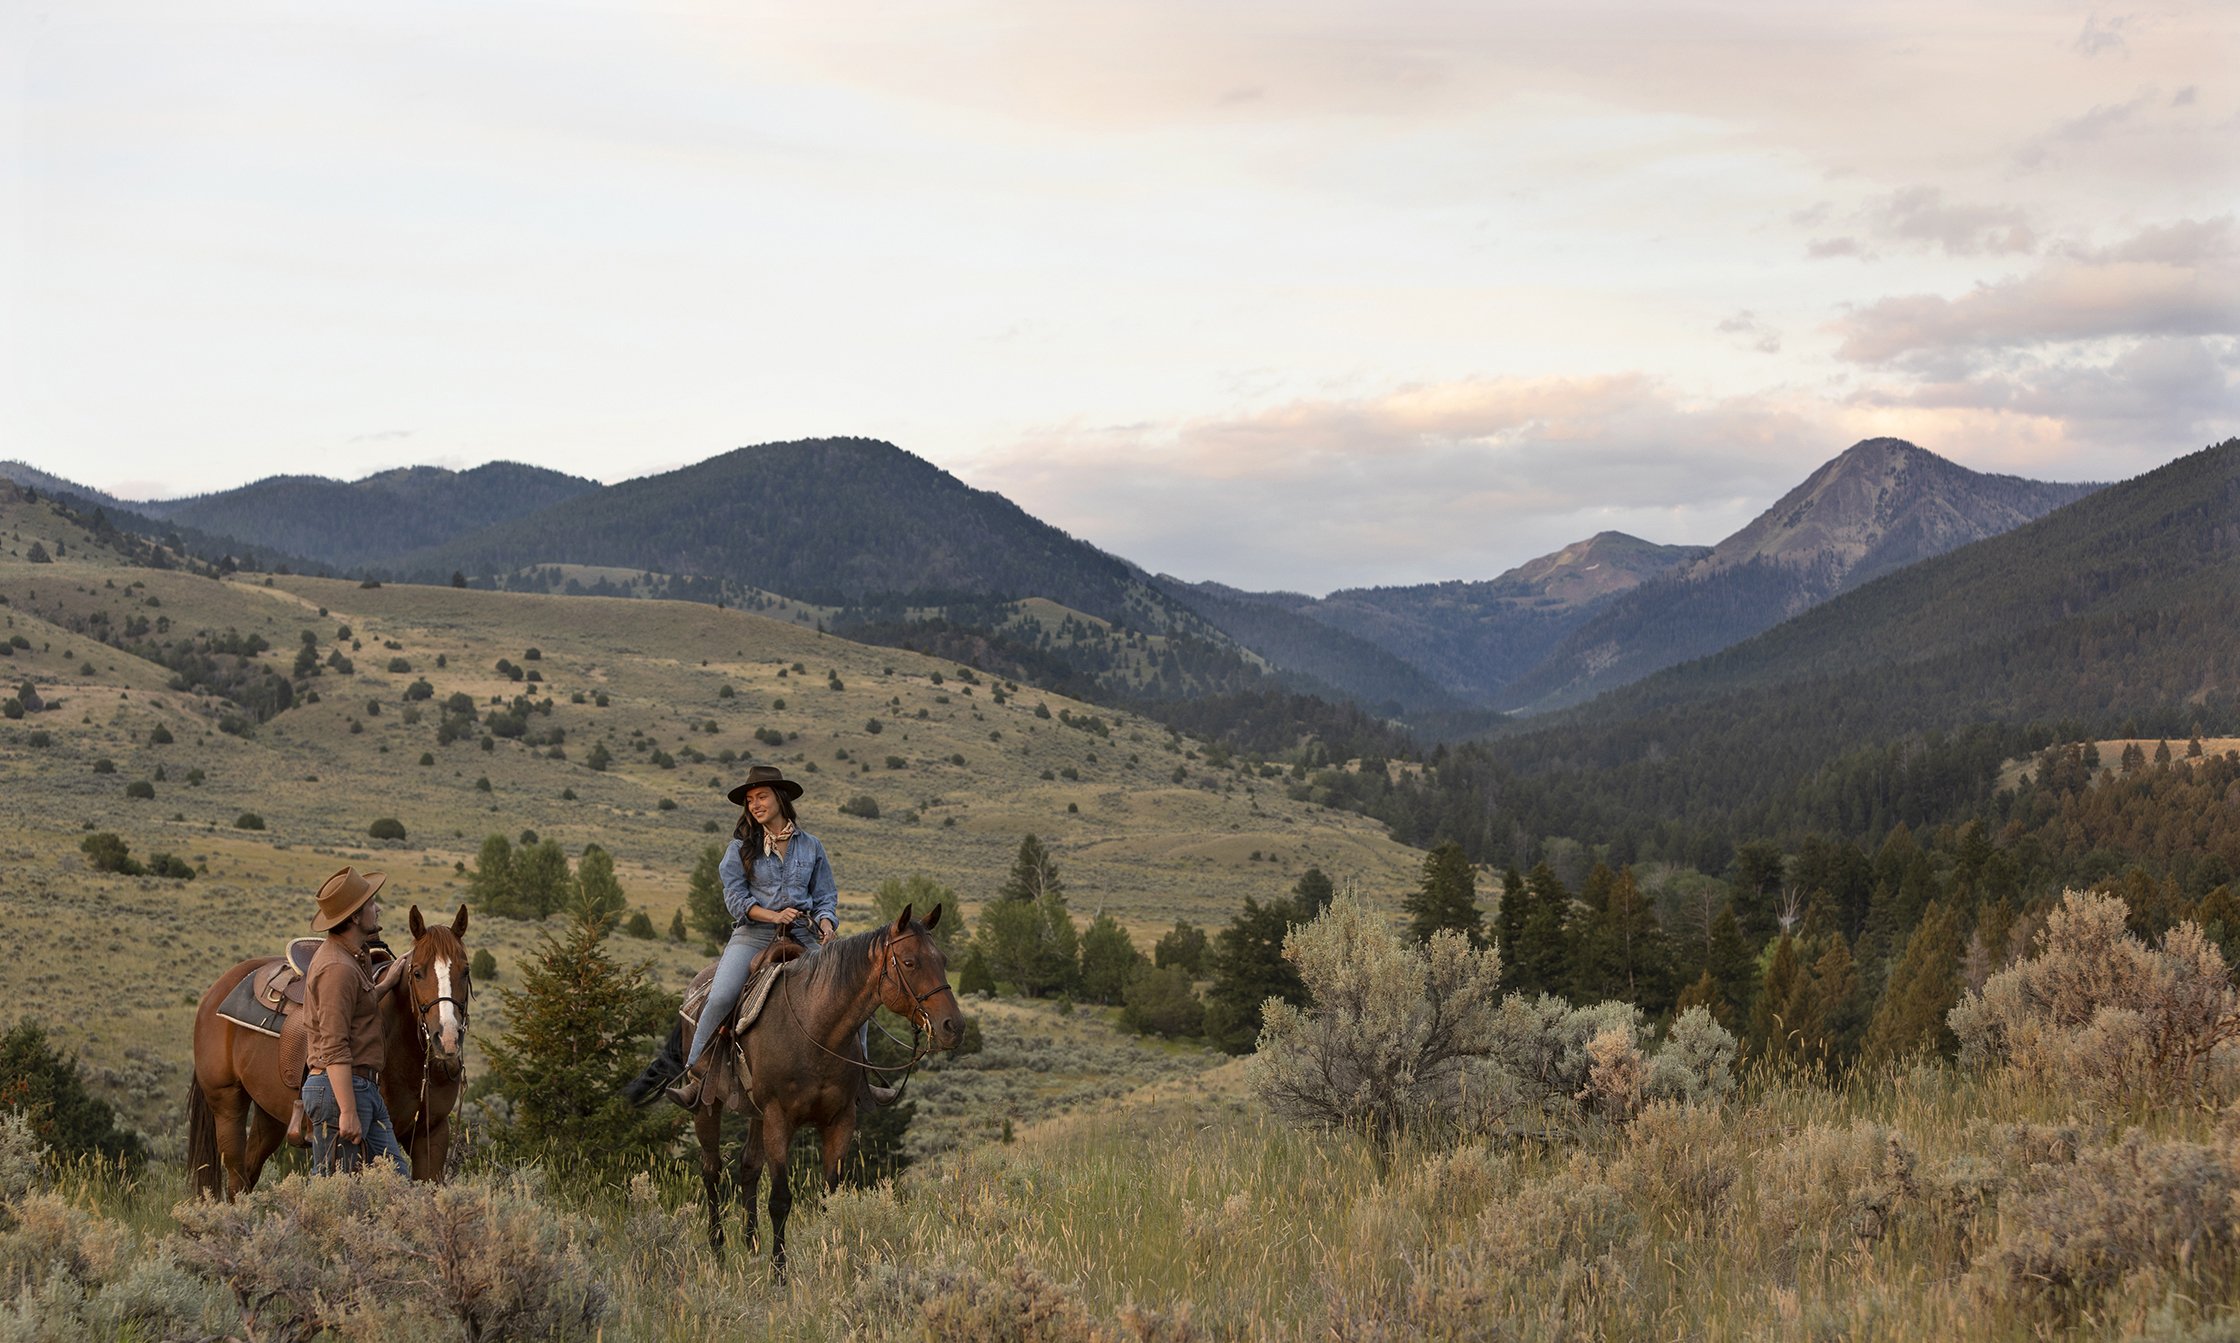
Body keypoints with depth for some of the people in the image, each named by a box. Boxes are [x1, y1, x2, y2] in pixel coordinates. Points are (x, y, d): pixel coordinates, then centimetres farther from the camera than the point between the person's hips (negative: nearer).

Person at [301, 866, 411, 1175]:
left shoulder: (353, 957, 14)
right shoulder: (337, 968, -18)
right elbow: (334, 1048, -23)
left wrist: (386, 984, 23)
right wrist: (347, 1112, -26)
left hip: (365, 1089, 10)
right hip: (340, 1089, -10)